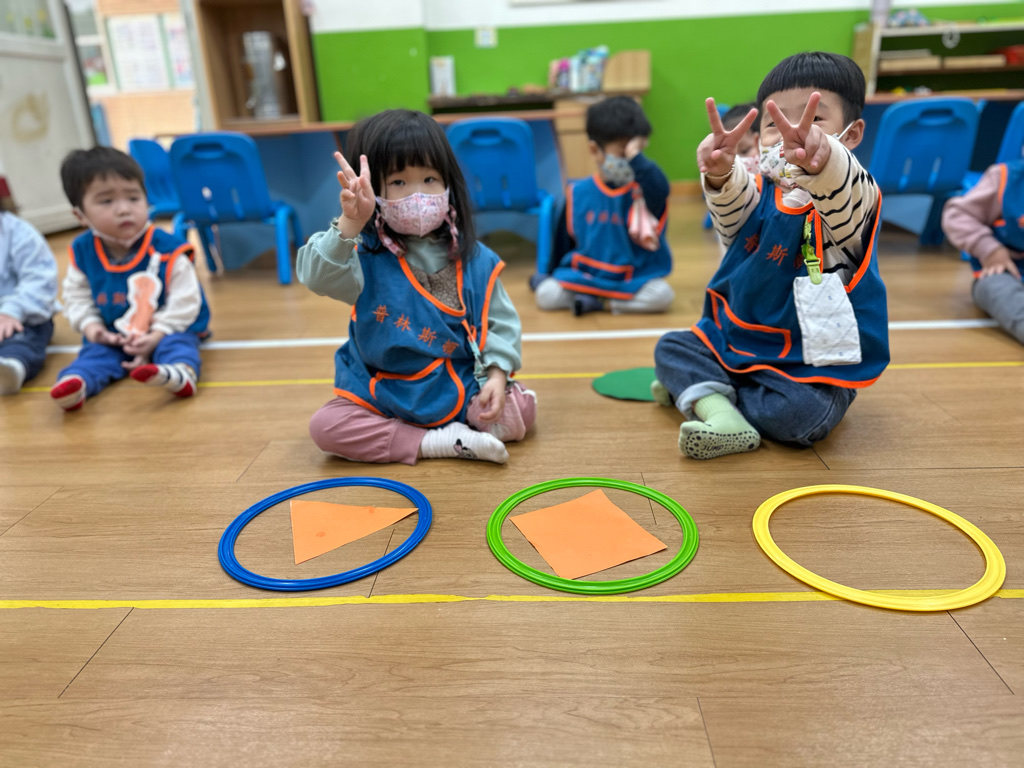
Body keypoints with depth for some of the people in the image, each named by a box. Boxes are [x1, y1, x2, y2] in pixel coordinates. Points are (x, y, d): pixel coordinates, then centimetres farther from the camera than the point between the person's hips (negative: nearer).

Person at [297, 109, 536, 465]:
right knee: (324, 426, -21)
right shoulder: (366, 257, -11)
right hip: (384, 396, 0)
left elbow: (499, 322, 0)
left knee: (520, 410, -19)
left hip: (461, 392, 0)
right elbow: (318, 276, -30)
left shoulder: (474, 260, -5)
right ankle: (434, 443, -20)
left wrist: (497, 376, -14)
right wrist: (349, 223, -44)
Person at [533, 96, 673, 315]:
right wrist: (556, 274, 16)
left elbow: (659, 190, -31)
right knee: (546, 294, -21)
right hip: (585, 277, 0)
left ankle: (595, 302, -19)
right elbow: (564, 238, 11)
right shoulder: (578, 193, 0)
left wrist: (636, 157, -32)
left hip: (635, 279, 0)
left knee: (662, 295, -30)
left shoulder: (642, 188, -5)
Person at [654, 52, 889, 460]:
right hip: (735, 341, 5)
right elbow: (733, 206, -24)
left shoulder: (854, 200, -12)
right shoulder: (759, 193, 0)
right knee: (671, 347, -4)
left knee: (803, 411, -30)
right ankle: (721, 412, -25)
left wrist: (821, 161, -61)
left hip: (811, 365, -4)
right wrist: (720, 174, -49)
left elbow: (847, 197, -37)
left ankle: (696, 393, -8)